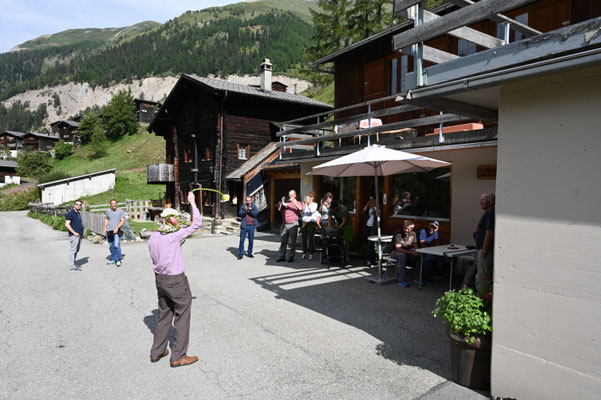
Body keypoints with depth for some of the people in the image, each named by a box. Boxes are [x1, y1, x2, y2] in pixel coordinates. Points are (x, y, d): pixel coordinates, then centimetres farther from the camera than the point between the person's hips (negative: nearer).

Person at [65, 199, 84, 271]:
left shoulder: (78, 214, 17)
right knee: (73, 250, -6)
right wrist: (74, 232, -19)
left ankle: (74, 264, 21)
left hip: (79, 235, 9)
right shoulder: (70, 213, -10)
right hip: (74, 235, -9)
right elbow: (67, 224, -17)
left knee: (76, 250, 13)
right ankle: (72, 266, -2)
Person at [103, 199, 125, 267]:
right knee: (111, 246, 10)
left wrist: (117, 228, -17)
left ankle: (118, 260, -13)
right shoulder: (108, 211, 9)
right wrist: (105, 228, 11)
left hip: (116, 231, -4)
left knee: (117, 245, -16)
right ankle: (113, 260, 21)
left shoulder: (120, 211, -2)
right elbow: (106, 219, 21)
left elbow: (122, 221, -6)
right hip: (109, 231, 4)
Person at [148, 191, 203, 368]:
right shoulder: (175, 234, -15)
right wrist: (192, 202, -4)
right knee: (182, 316, 5)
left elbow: (154, 256, 13)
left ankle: (157, 352, 29)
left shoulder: (153, 237, 4)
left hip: (159, 279, 7)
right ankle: (178, 356, 11)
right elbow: (197, 223, -11)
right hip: (176, 280, -7)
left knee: (164, 314, 20)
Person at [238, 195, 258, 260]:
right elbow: (240, 214, -5)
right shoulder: (243, 207, 6)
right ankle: (240, 254, 2)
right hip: (244, 225, -1)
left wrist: (250, 210, -19)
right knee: (242, 240, -3)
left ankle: (249, 253, 19)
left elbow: (256, 214, -7)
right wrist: (245, 210, -20)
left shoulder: (254, 207, 8)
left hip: (251, 226, 1)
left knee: (251, 240, 6)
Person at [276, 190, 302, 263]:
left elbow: (300, 208, -13)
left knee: (292, 242, 0)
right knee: (283, 241, 5)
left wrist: (293, 201, -18)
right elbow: (279, 209, 5)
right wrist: (282, 202, -9)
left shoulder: (297, 203, 8)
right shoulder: (285, 202, 15)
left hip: (293, 224, -3)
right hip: (285, 224, 3)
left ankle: (291, 257, 6)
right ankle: (282, 256, 12)